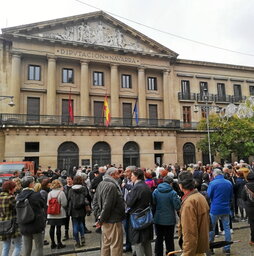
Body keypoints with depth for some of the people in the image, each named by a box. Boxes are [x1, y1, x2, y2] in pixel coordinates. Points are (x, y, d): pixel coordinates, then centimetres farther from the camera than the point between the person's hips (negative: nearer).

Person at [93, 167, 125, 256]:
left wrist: (99, 215, 5)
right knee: (116, 245, 4)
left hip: (105, 221, 9)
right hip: (113, 221, -9)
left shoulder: (101, 184, 7)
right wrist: (102, 219, -14)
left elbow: (95, 201, 11)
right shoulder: (112, 186, -22)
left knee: (106, 244, 21)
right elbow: (107, 205, -25)